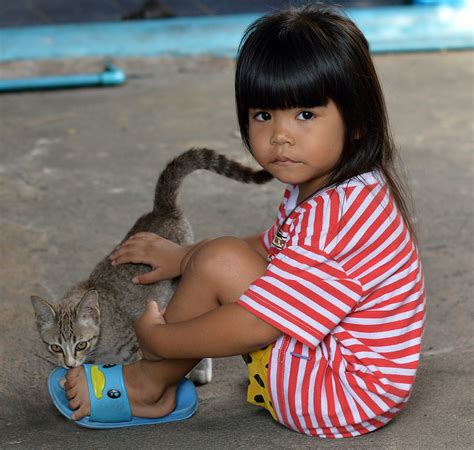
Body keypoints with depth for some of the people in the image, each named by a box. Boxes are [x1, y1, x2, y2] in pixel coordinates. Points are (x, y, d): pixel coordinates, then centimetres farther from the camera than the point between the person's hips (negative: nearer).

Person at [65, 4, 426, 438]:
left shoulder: (341, 215, -29)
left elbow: (252, 328, -28)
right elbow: (271, 247, 25)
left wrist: (158, 338, -14)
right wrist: (183, 257, 18)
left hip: (345, 393, -11)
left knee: (220, 262, -20)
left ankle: (150, 384, 3)